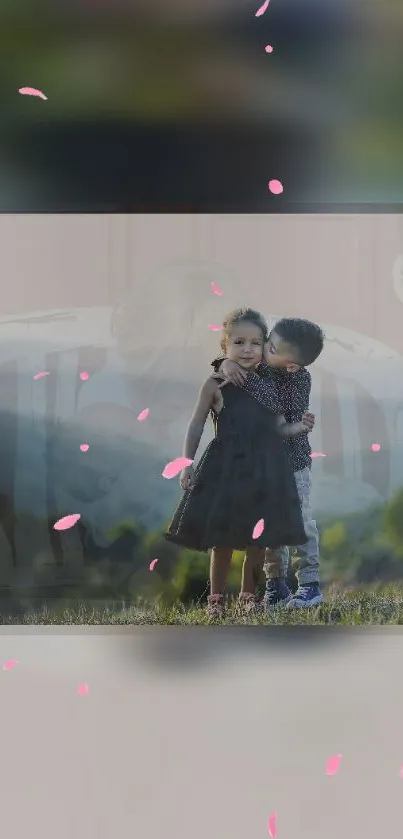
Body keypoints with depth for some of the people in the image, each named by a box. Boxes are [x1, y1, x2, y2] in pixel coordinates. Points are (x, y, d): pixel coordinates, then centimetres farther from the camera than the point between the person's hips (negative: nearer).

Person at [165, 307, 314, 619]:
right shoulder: (216, 385, -2)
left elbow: (278, 426, 11)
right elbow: (196, 427, 2)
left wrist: (298, 428, -9)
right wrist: (187, 464, -3)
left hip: (264, 470, 3)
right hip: (226, 468, -3)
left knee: (259, 540, 7)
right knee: (223, 540, 2)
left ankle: (249, 594, 25)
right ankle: (216, 597, 19)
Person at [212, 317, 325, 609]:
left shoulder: (299, 379, -21)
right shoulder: (259, 369, -5)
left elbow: (274, 404, -34)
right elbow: (231, 355, 3)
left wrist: (245, 377, -34)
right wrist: (226, 363, -20)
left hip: (293, 460, -5)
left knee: (301, 522, 1)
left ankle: (310, 584, 9)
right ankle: (276, 585, 19)